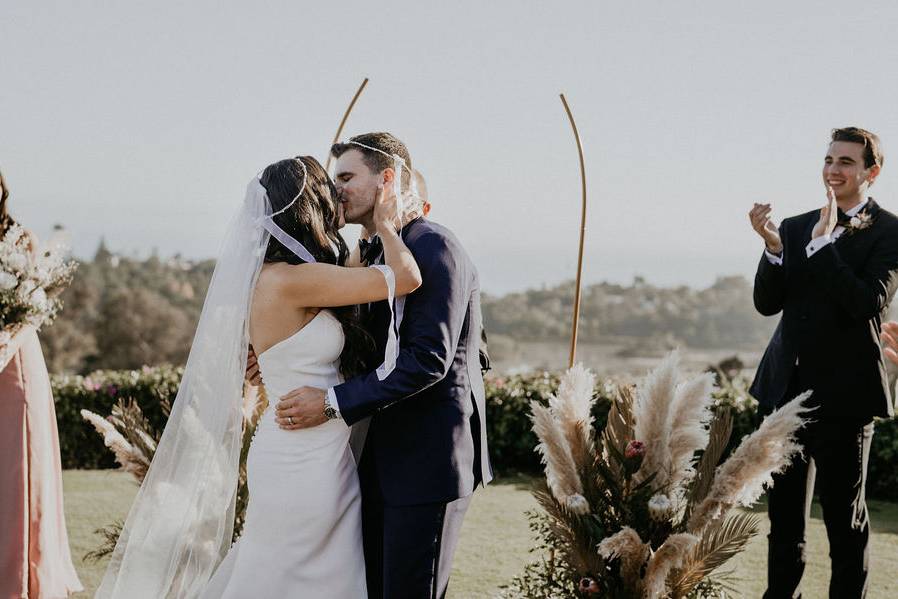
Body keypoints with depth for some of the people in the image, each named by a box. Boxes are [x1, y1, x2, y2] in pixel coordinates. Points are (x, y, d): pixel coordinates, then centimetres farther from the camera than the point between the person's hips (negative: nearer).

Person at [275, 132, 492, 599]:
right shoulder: (373, 254, 15)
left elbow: (428, 360, -23)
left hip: (429, 458, -9)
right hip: (382, 459, 9)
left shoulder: (434, 247, -14)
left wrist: (334, 403, -24)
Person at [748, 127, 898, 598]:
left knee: (845, 515, 6)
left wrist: (823, 242, -22)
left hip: (843, 392, -5)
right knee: (784, 510, 14)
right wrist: (773, 246, -13)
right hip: (788, 386, 5)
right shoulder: (796, 227, 8)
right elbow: (767, 303, 3)